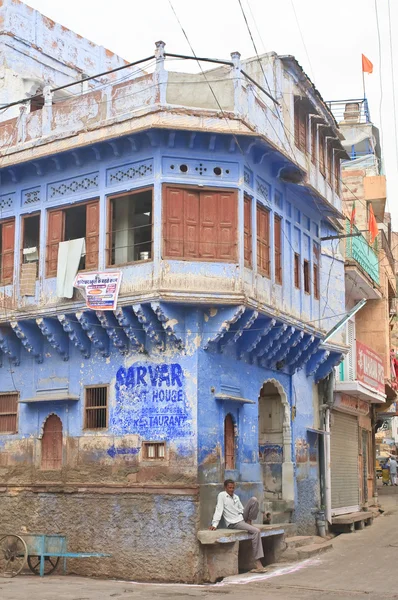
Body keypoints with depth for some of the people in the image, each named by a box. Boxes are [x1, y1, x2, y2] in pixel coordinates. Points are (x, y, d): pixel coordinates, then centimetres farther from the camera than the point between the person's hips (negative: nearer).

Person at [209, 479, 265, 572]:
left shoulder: (236, 497, 15)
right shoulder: (222, 495, -6)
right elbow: (219, 510, -13)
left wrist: (248, 518, 1)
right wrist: (214, 524, -23)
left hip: (242, 518, 7)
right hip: (234, 523, -7)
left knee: (254, 500, -13)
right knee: (256, 531, -28)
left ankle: (249, 522, -4)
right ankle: (258, 563, -29)